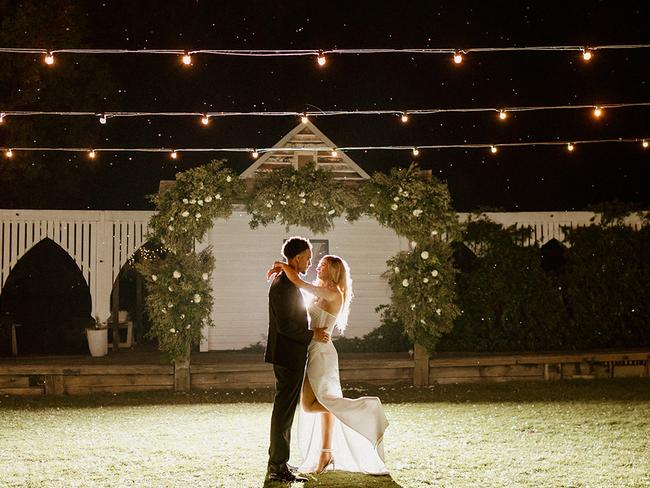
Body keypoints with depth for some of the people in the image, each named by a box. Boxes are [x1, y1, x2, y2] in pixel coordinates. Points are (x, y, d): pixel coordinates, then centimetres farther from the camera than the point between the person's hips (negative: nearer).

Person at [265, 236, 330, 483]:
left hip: (288, 357, 11)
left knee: (284, 411, 14)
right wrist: (312, 335, -15)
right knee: (284, 411, -7)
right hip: (289, 356, -11)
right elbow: (285, 325, -23)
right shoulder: (284, 285, -18)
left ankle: (277, 465, 21)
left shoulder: (286, 282, 15)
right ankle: (278, 467, -4)